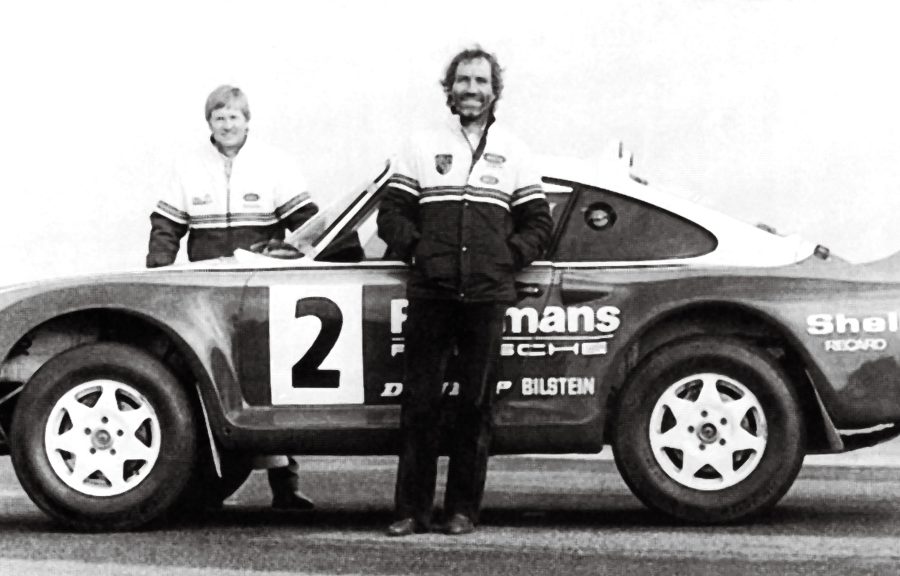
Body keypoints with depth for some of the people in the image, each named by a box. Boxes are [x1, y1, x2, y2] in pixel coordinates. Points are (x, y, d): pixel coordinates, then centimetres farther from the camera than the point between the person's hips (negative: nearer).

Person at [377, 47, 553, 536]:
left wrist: (509, 257, 0)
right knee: (419, 402, -2)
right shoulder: (421, 146, 12)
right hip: (430, 293, 0)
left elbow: (538, 223, 14)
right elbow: (391, 213, 10)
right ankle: (411, 510, 2)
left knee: (475, 404, 2)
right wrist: (417, 249, -3)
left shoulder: (513, 152, 14)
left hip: (487, 296, 1)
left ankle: (463, 510, 8)